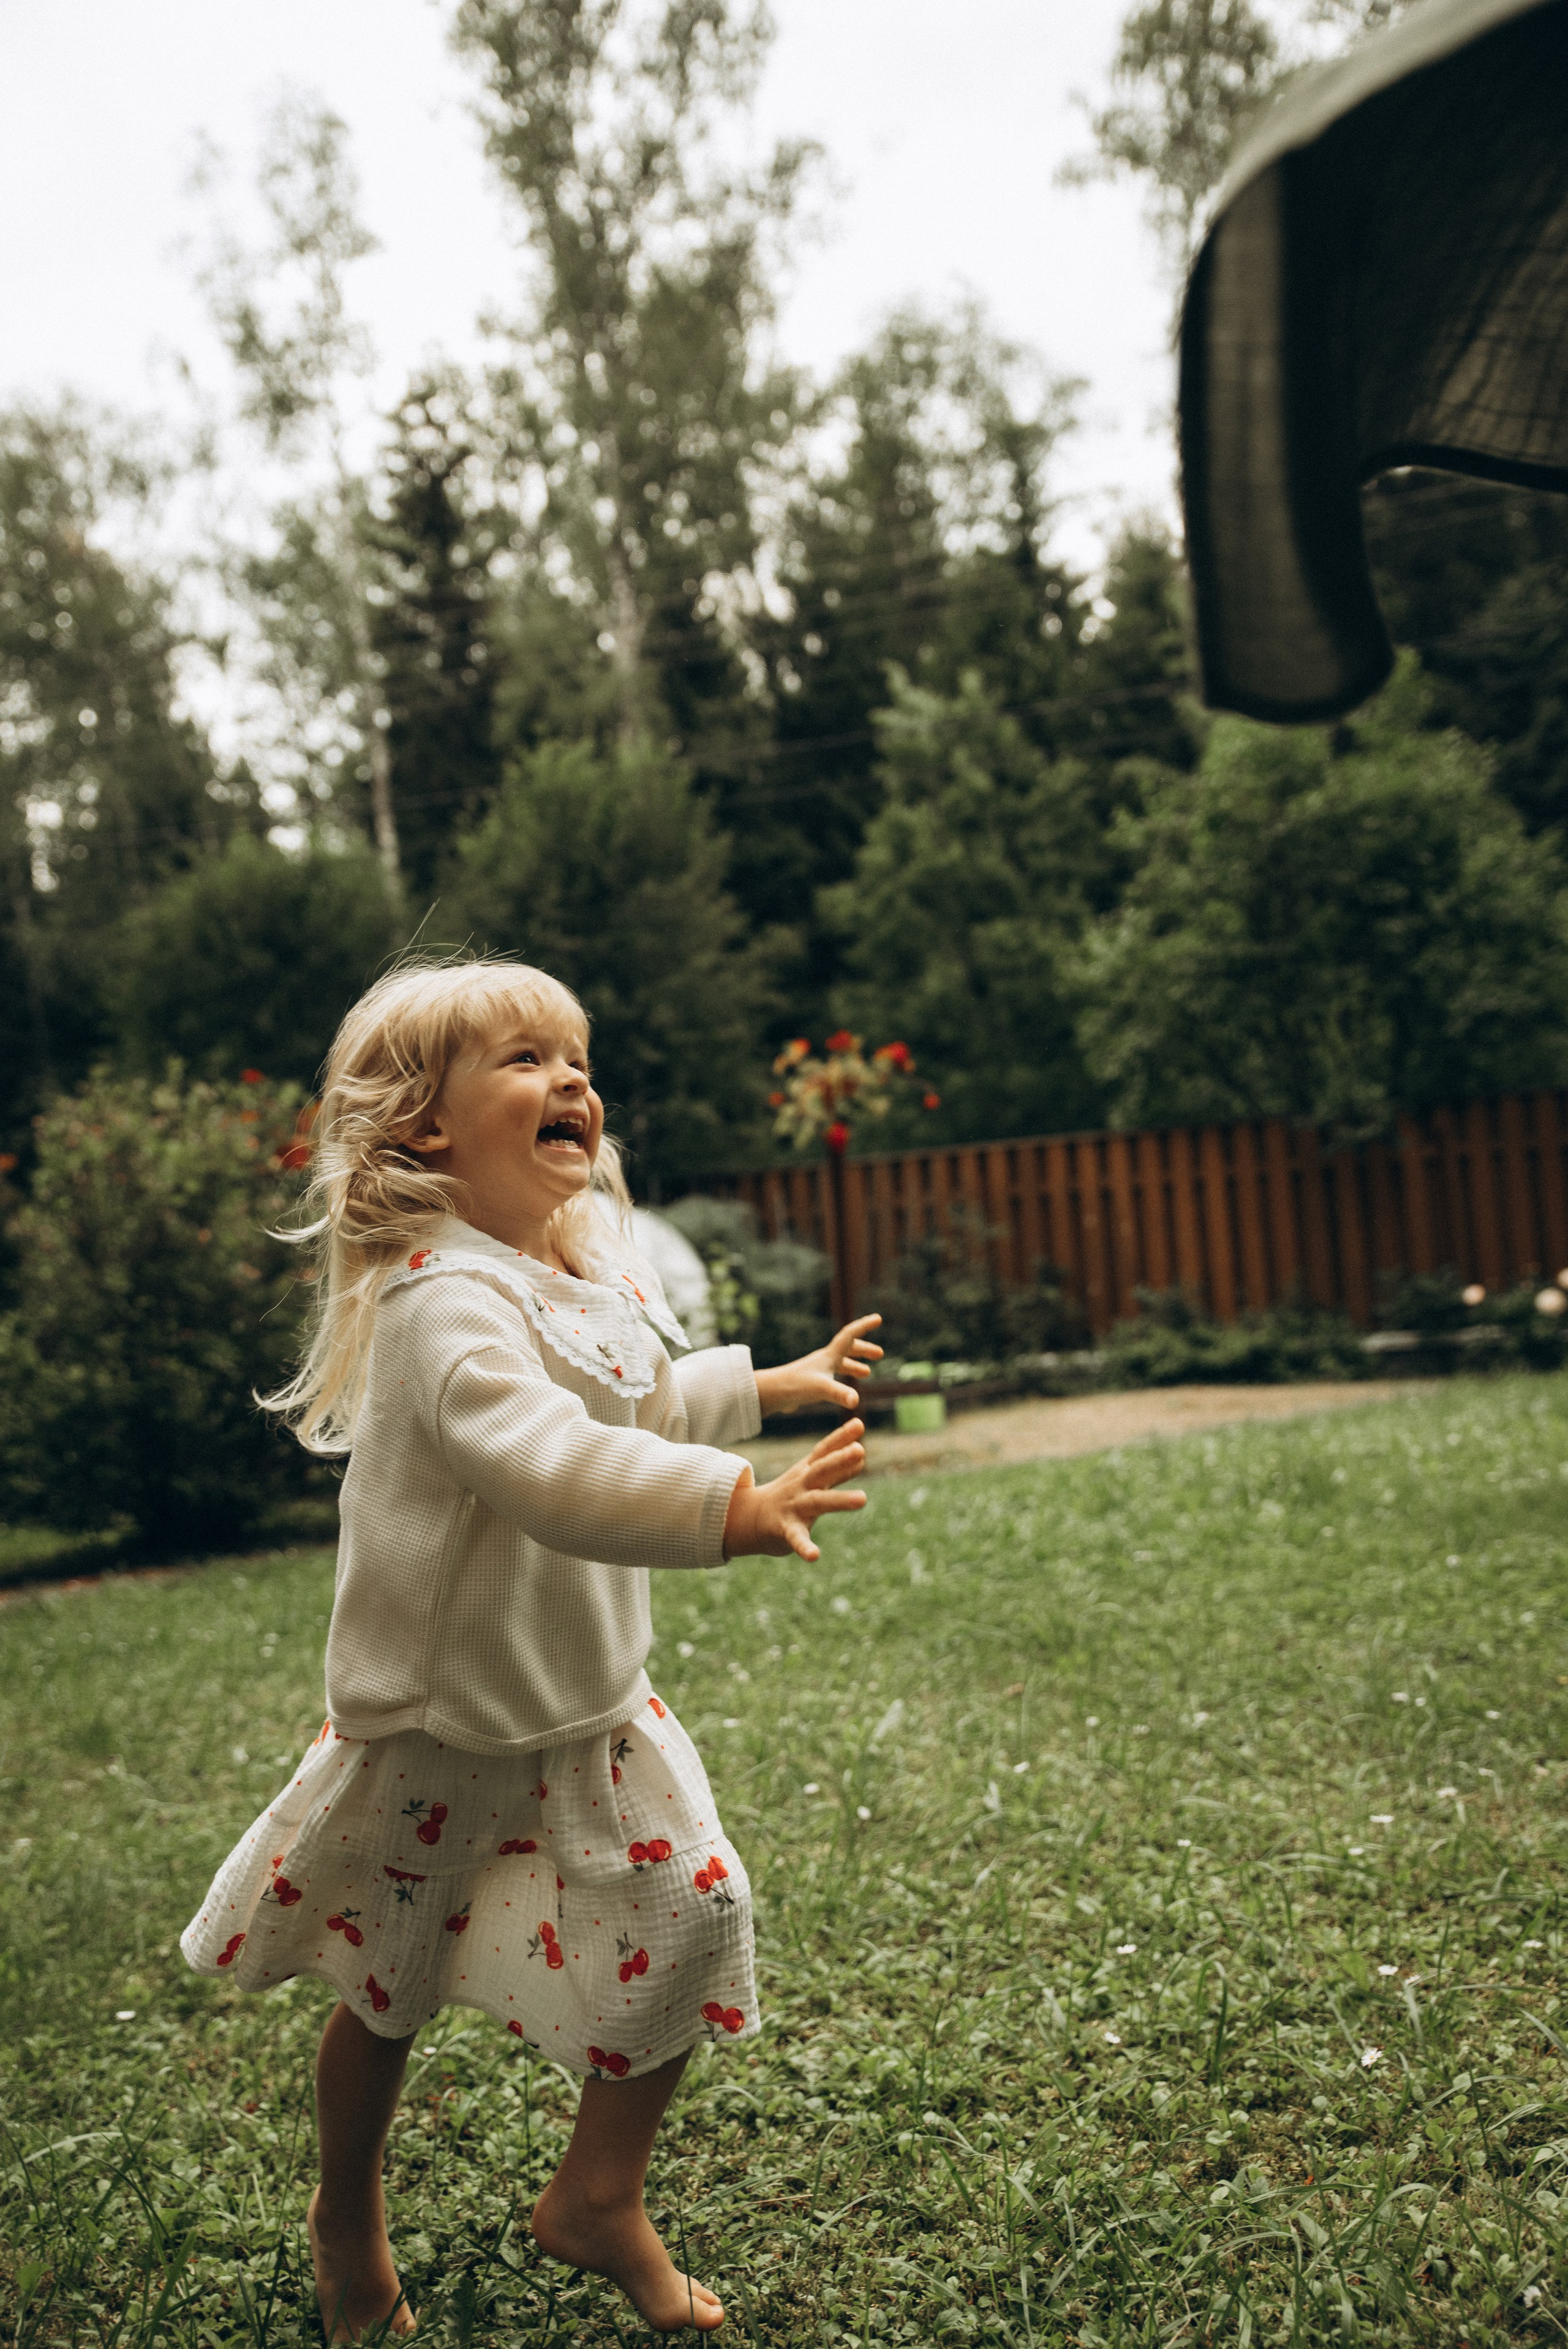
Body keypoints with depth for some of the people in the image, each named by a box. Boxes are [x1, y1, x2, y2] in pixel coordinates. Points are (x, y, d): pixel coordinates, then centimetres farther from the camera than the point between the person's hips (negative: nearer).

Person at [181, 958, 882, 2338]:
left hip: (590, 1706, 7)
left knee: (690, 1915, 3)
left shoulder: (602, 1279, 2)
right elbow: (549, 1465, -44)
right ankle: (348, 2214, 44)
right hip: (439, 1726, -7)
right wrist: (731, 1507, -54)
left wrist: (771, 1384, 30)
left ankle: (600, 2201, 28)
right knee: (388, 1990, 13)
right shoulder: (440, 1302, -28)